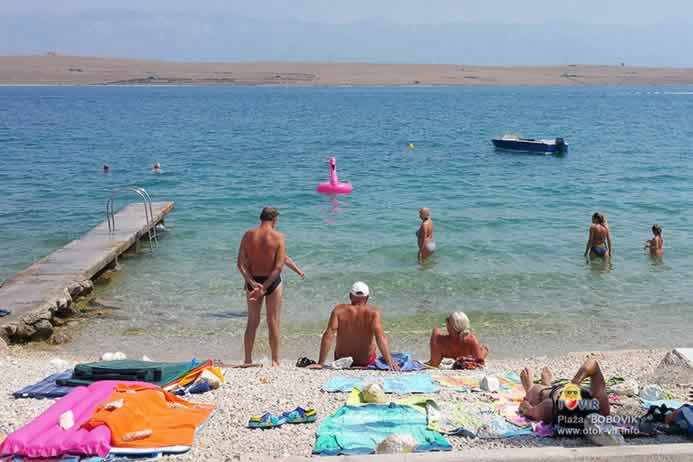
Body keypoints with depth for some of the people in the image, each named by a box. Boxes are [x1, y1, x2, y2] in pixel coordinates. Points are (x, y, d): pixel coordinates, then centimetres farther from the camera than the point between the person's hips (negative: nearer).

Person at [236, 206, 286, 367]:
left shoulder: (248, 235, -4)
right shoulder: (278, 237, -12)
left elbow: (240, 263, -9)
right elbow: (279, 267, -18)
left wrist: (252, 283, -15)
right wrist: (264, 287, -17)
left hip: (253, 281, 3)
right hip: (272, 281, -3)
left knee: (252, 322, 14)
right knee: (273, 322, 9)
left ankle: (248, 360, 21)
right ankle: (275, 362, 15)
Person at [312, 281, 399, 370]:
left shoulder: (339, 310, -14)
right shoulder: (373, 312, -16)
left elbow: (328, 335, -22)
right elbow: (380, 337, -28)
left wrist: (320, 363, -22)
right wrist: (390, 362, -32)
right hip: (366, 362, -1)